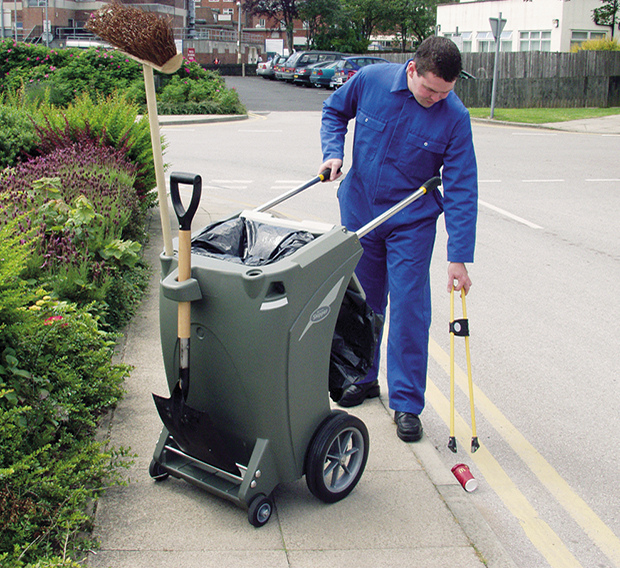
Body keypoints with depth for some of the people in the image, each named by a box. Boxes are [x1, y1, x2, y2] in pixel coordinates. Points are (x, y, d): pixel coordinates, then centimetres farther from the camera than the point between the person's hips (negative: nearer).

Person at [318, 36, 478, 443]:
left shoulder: (455, 118, -17)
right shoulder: (369, 81, -13)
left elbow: (461, 191, -16)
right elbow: (335, 112, 9)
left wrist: (459, 257, -20)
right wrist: (334, 151, -10)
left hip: (412, 223, -2)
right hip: (358, 212, 2)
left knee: (409, 310, -5)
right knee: (361, 303, 13)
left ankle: (407, 404, 7)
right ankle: (364, 378, 33)